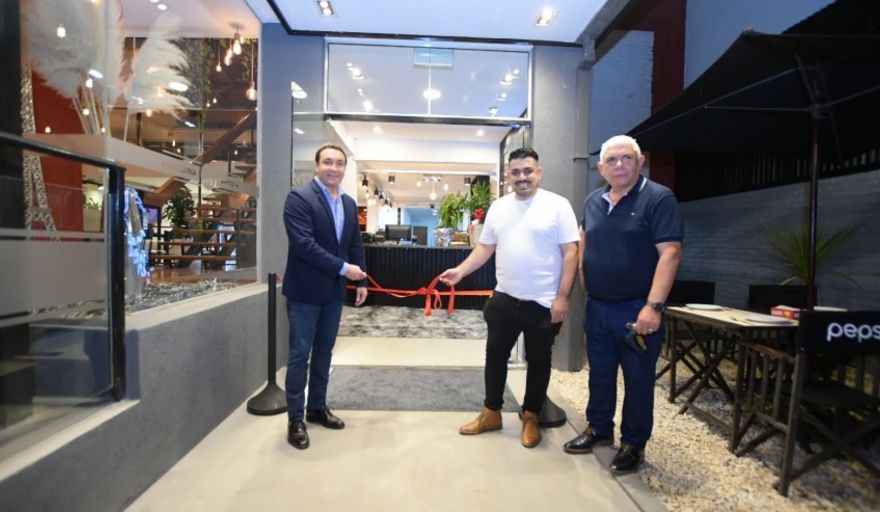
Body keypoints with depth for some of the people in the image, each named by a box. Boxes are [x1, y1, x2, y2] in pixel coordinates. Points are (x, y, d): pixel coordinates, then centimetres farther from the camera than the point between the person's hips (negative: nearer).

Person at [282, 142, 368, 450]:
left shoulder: (349, 203, 10)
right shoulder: (299, 197, -11)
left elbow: (355, 244, 13)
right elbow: (304, 244, -21)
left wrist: (361, 281, 7)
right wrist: (344, 268, -20)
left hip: (334, 290, 6)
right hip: (305, 289, -6)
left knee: (324, 351, 15)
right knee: (300, 354, 4)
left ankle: (317, 407, 31)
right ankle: (295, 418, 19)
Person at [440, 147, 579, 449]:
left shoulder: (557, 205, -8)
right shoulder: (498, 208, 6)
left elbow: (570, 253, -10)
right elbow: (486, 247, 11)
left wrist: (562, 297, -15)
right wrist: (460, 271, -1)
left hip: (543, 303, -4)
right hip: (504, 299, 5)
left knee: (538, 361, 12)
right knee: (495, 356, 14)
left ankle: (531, 418, 33)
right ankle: (491, 413, 33)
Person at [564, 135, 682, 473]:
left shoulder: (658, 198, -10)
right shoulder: (593, 201, 8)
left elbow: (670, 252, -17)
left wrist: (653, 306, -23)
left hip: (637, 309, -5)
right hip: (597, 307, 6)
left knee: (638, 379, 9)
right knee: (599, 374, 17)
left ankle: (633, 444, 28)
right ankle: (598, 429, 36)